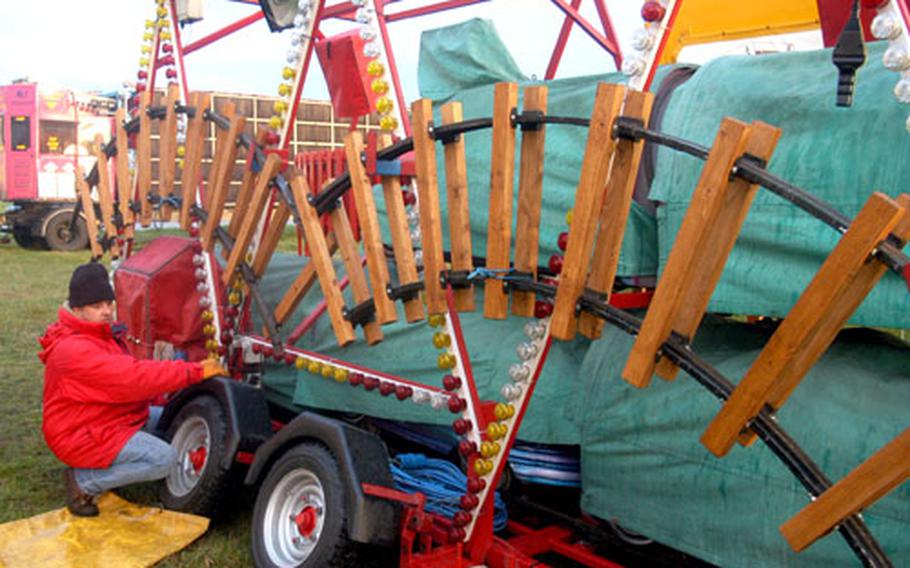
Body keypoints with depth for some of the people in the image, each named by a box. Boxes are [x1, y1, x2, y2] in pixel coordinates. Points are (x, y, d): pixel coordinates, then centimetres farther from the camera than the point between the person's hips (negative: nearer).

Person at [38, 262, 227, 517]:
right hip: (82, 436, -10)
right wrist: (196, 371, -32)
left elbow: (128, 371, 6)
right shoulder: (74, 351, -26)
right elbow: (134, 378, -33)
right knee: (164, 459, -22)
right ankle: (84, 482, -6)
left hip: (100, 420, 10)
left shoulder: (98, 334, 8)